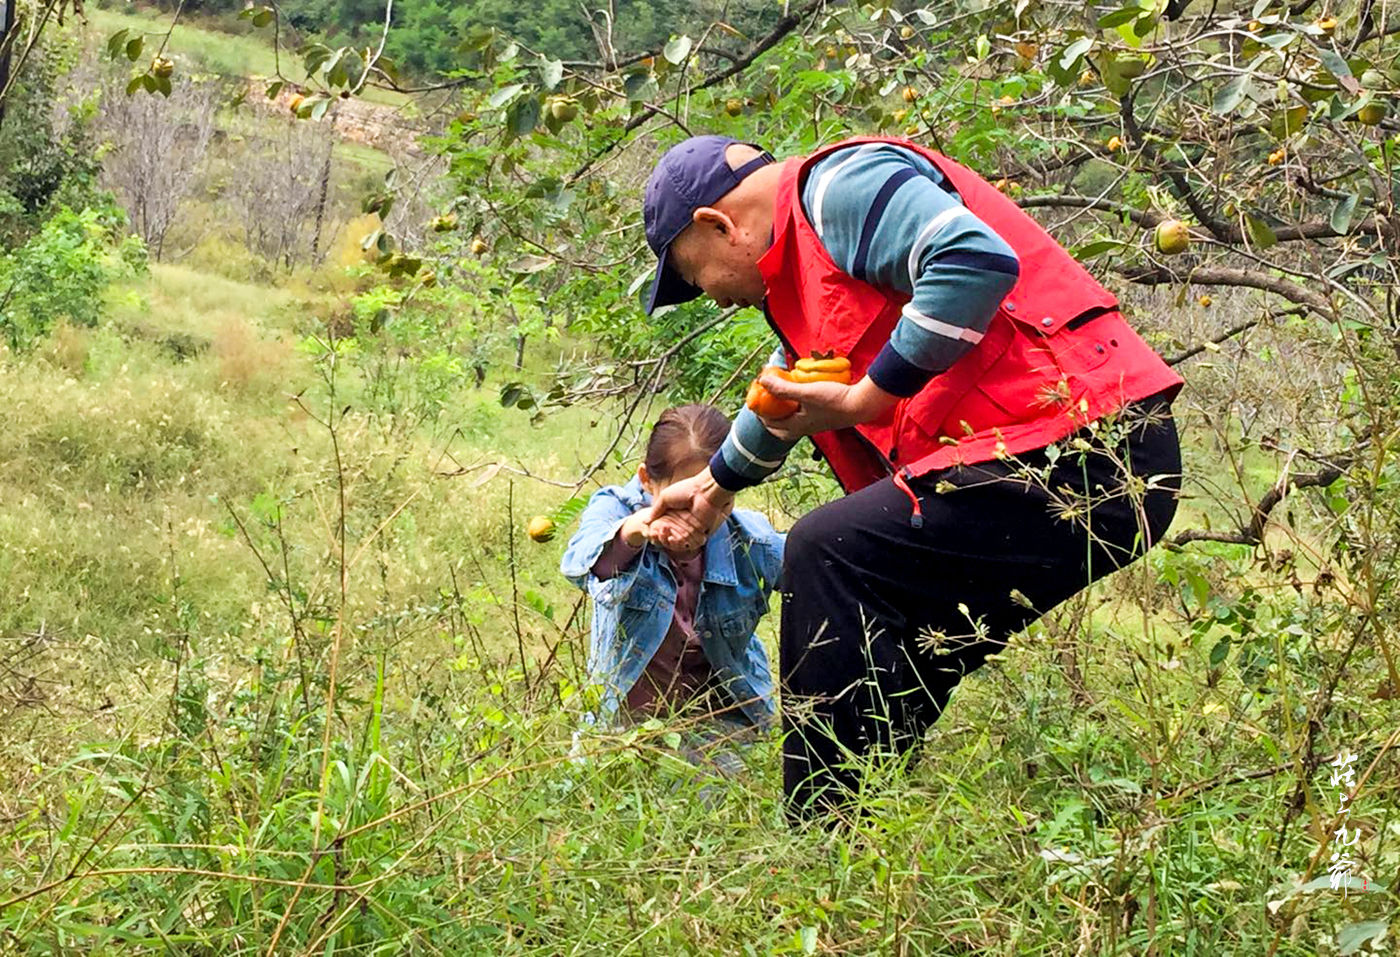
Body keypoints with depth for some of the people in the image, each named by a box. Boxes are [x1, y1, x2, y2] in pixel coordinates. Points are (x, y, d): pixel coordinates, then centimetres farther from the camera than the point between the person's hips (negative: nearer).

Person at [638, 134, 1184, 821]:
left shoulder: (842, 184, -6)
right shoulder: (805, 237, 26)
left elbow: (978, 260, -26)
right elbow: (790, 388, 45)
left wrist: (864, 399, -16)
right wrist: (715, 485, 60)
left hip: (1080, 452, -11)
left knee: (830, 554, -17)